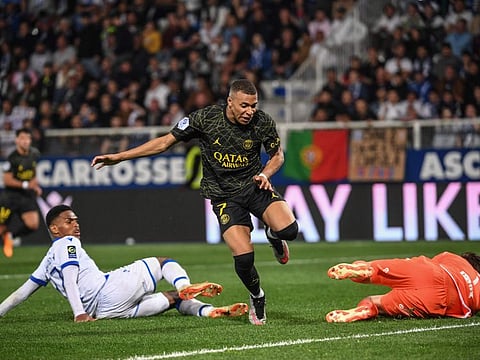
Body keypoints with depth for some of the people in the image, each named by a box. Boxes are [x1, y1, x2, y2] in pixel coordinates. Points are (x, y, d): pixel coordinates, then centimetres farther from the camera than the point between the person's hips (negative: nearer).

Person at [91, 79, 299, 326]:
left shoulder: (263, 122, -10)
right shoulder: (205, 118, -14)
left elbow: (277, 155, 10)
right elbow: (165, 141, -5)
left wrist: (265, 174, -12)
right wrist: (119, 157, -7)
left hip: (255, 186, 1)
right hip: (224, 196, -1)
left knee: (288, 229, -26)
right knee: (244, 257, -19)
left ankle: (272, 234, 15)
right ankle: (257, 299, 14)